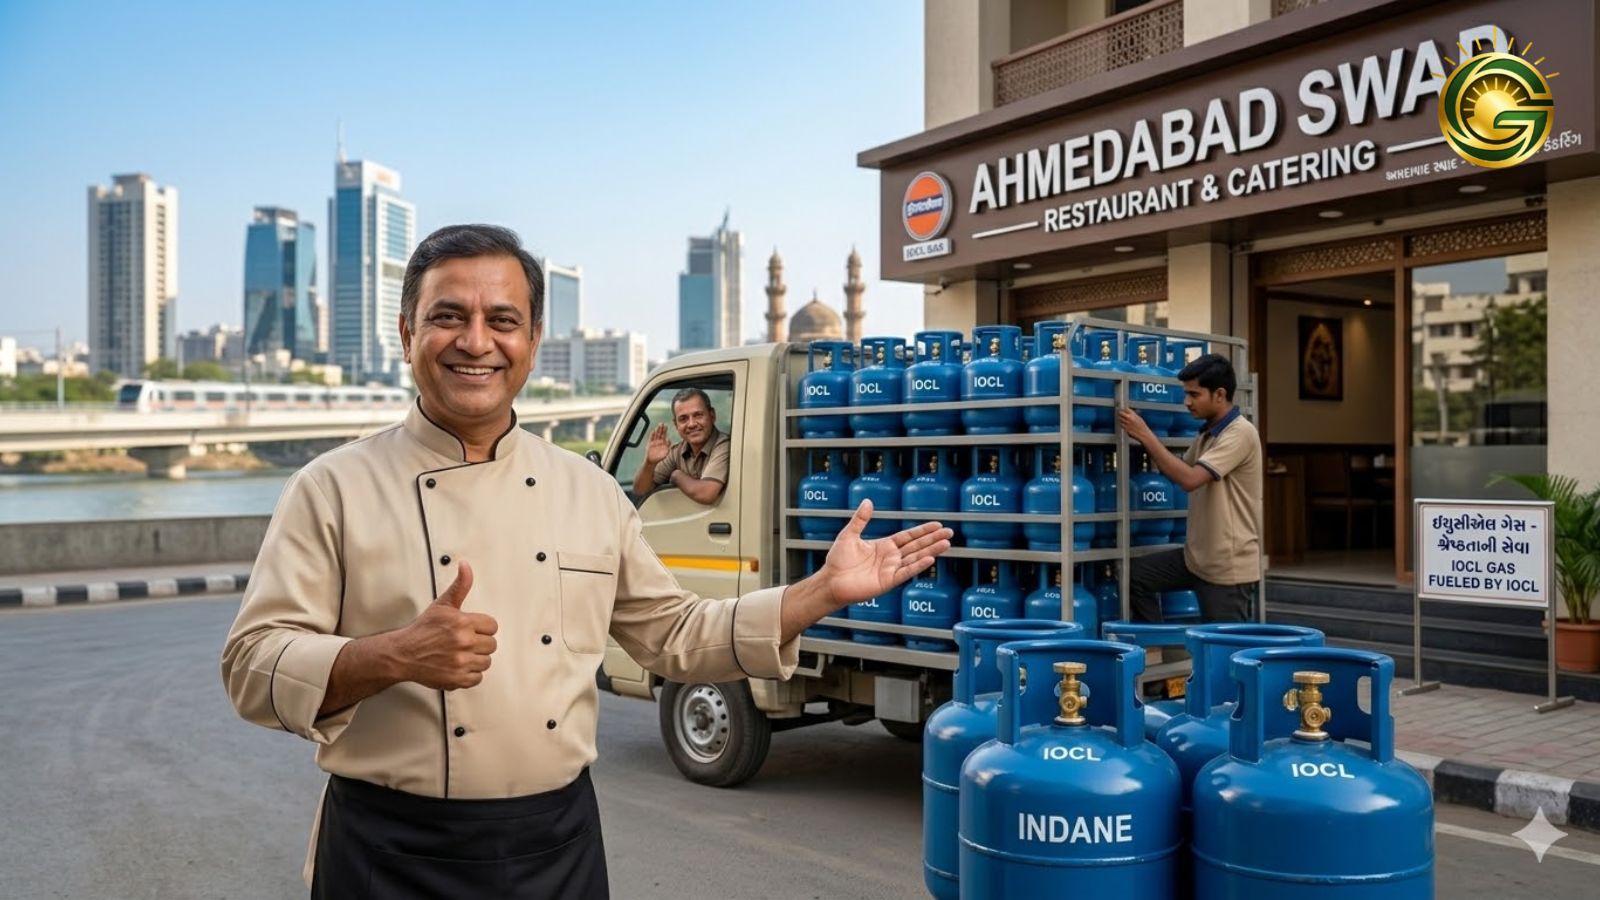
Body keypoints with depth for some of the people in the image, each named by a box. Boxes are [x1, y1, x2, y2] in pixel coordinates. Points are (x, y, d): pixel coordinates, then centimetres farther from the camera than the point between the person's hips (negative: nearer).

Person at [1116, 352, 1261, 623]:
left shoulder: (1240, 433, -19)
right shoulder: (1207, 434, 9)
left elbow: (1190, 479, -28)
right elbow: (1178, 470, 18)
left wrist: (1146, 435, -22)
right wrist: (1145, 440, 2)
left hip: (1229, 566, -9)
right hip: (1197, 556, 9)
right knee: (1136, 575, 4)